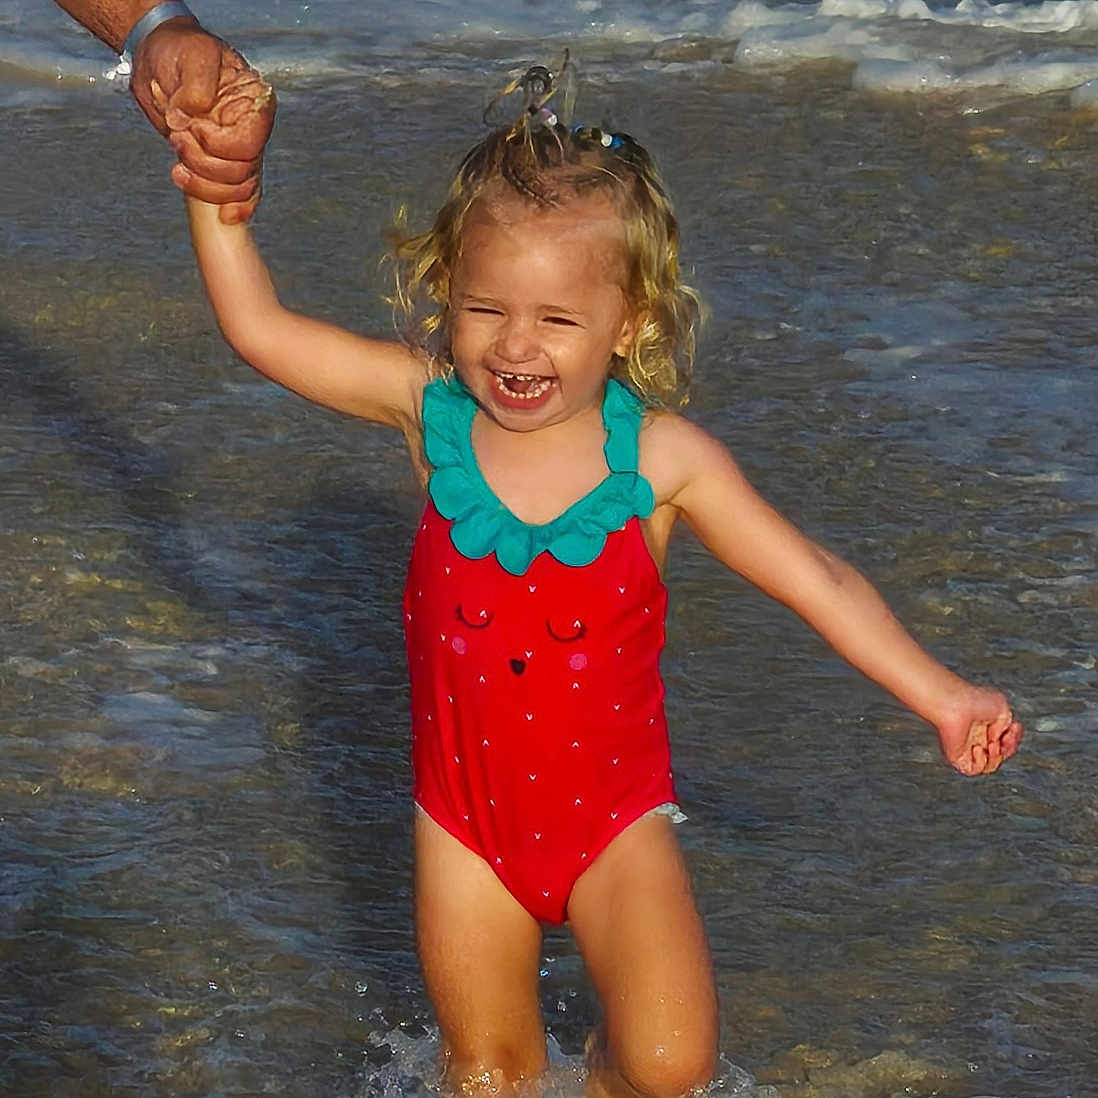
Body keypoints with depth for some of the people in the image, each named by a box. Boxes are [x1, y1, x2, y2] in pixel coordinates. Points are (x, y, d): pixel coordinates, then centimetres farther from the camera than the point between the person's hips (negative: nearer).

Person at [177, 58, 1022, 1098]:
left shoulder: (662, 455, -15)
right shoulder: (430, 410, -12)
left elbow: (813, 576, -10)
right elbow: (257, 324, -9)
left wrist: (939, 695, -13)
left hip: (613, 810, -1)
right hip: (465, 810, 2)